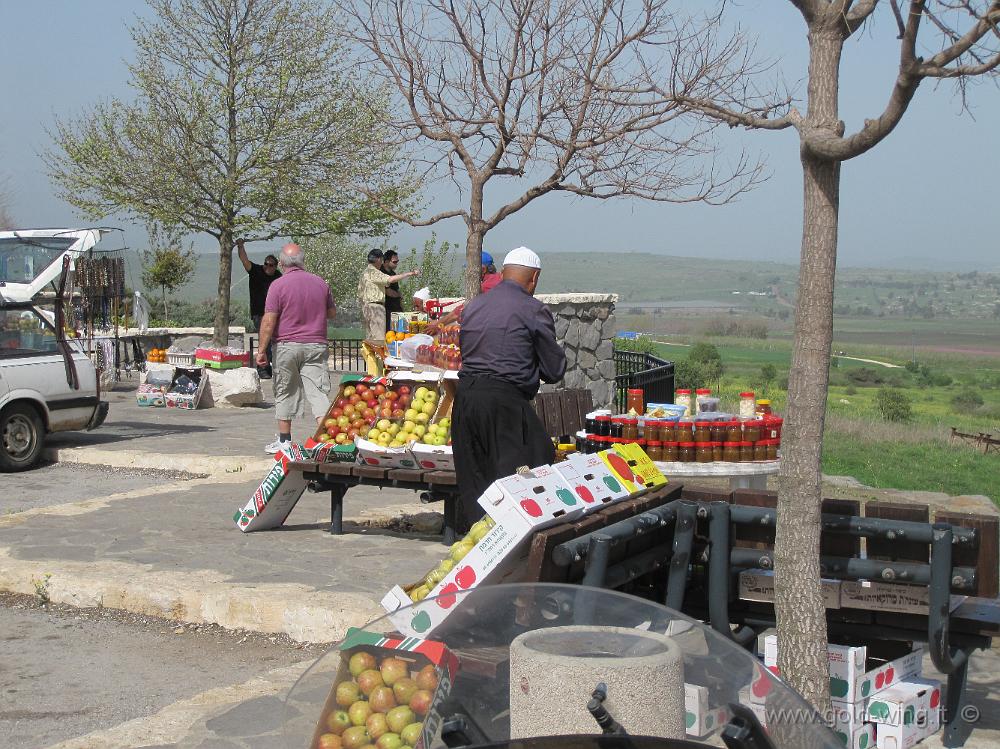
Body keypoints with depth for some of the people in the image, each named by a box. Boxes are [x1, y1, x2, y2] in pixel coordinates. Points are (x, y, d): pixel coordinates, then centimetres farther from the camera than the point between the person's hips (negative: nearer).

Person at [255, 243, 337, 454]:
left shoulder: (278, 285, -8)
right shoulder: (321, 283, 5)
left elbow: (269, 321, -12)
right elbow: (332, 313, 17)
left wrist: (262, 350, -7)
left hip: (286, 345, -2)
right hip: (315, 345, 2)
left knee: (285, 394, 10)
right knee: (318, 393, -1)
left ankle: (284, 440, 18)